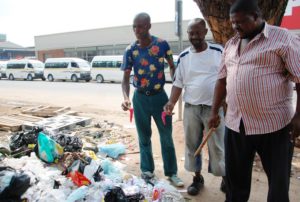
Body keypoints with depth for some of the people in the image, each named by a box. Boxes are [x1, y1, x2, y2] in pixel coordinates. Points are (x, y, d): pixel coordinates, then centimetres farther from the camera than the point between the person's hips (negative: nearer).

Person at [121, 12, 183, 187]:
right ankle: (147, 172, 29)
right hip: (140, 98, 1)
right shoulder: (131, 51, -7)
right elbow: (126, 78, -6)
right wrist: (126, 98, -24)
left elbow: (172, 67, 4)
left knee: (167, 136, 8)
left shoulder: (162, 44, -8)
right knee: (144, 138, 12)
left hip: (160, 96, 0)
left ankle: (172, 172, 24)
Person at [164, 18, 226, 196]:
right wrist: (171, 103, -9)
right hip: (191, 108, 3)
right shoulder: (183, 57, 3)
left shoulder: (219, 51, -1)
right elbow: (178, 83, 4)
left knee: (217, 146, 5)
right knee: (192, 145, 11)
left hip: (214, 107, -2)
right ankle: (198, 177, 30)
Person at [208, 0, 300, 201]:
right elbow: (222, 80, 15)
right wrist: (215, 112, 12)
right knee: (235, 178, 17)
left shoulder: (283, 38, -5)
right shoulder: (230, 45, 12)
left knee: (278, 181, 11)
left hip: (273, 126, -5)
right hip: (235, 125, 5)